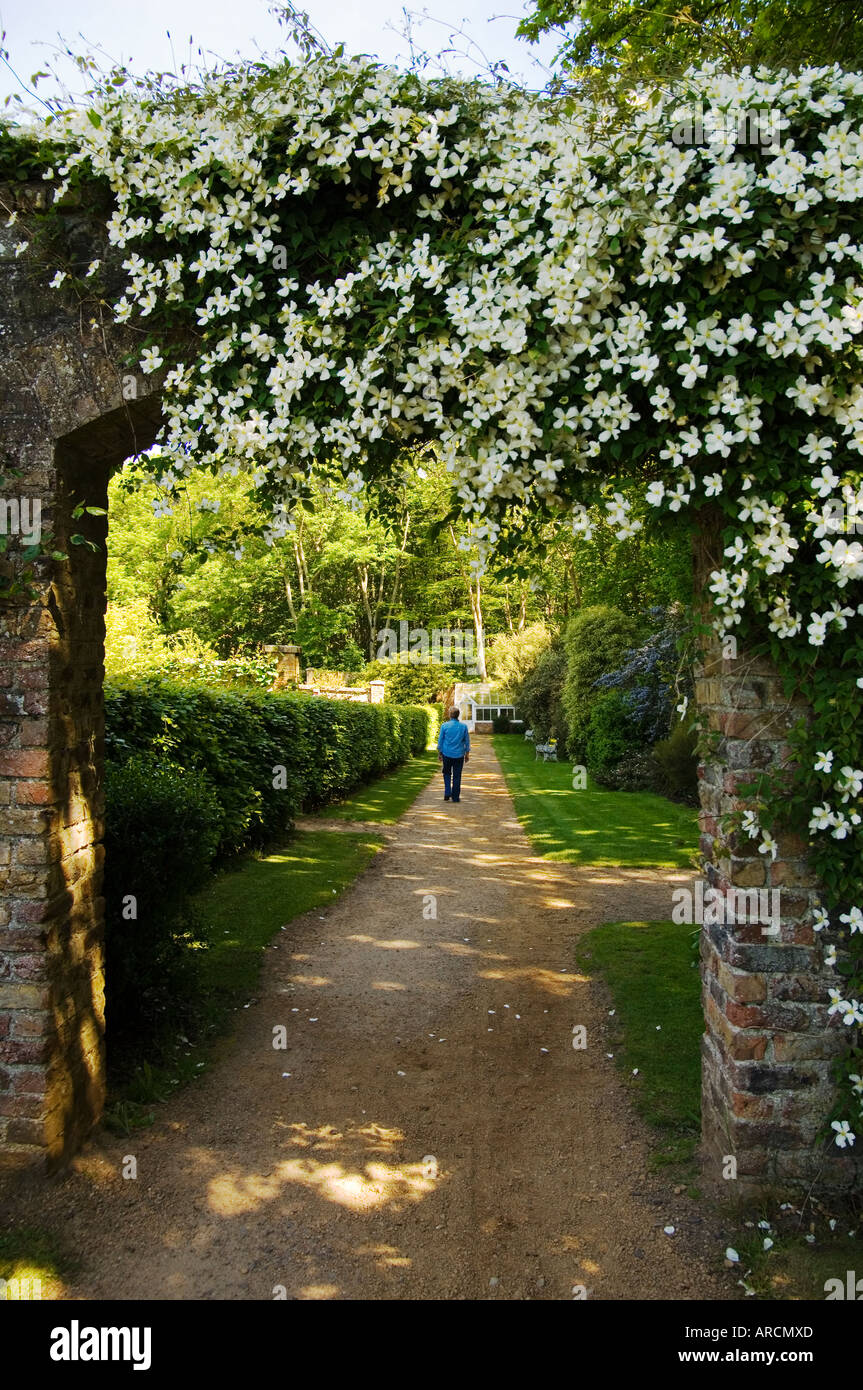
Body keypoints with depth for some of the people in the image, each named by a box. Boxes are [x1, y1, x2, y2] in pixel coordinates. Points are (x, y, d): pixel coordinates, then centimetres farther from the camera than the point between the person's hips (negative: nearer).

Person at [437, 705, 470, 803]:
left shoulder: (444, 726, -7)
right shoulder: (463, 726, -4)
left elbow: (440, 740, -1)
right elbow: (467, 741, 4)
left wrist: (439, 753, 10)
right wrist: (467, 754, 14)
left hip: (447, 754, 0)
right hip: (459, 755, 0)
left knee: (447, 774, 17)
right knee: (457, 776, 7)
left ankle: (447, 793, 3)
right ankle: (455, 797, 11)